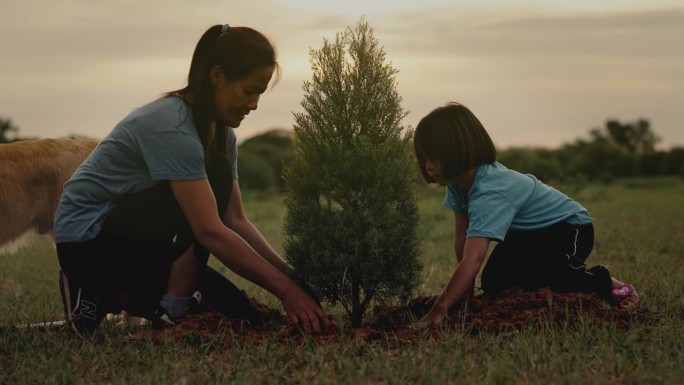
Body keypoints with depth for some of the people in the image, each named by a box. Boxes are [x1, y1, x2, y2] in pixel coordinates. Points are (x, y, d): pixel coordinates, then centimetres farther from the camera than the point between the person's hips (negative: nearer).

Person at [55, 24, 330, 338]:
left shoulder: (220, 130, 1)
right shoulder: (171, 127, -28)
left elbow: (236, 221, 0)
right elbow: (210, 231, -33)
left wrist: (291, 276, -11)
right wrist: (284, 289, -33)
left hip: (137, 239, 9)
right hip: (86, 239, -9)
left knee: (235, 309, -3)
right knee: (215, 176, -22)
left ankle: (107, 293, 8)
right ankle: (174, 309, -15)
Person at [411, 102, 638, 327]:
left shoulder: (490, 192, -38)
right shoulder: (458, 181, -11)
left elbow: (473, 259, -47)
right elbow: (462, 237, -5)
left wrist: (438, 311, -52)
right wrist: (466, 287, -8)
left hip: (569, 228, -9)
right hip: (529, 234, 9)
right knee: (493, 283, -5)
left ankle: (604, 284, -12)